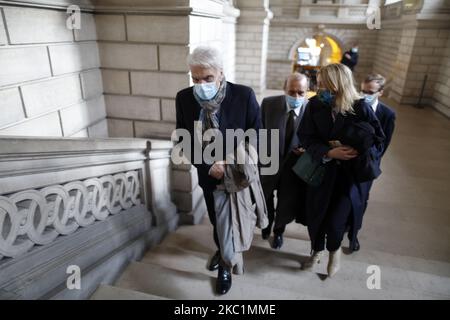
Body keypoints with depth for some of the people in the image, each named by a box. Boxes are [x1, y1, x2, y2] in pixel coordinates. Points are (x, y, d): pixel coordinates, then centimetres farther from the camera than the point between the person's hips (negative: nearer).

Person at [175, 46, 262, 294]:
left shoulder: (244, 95, -21)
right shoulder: (184, 98, -14)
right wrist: (207, 166, -21)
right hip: (208, 174, 3)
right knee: (216, 219, 22)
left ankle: (225, 263, 41)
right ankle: (224, 250, 53)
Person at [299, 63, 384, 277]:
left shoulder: (361, 108, -14)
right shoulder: (315, 105, -10)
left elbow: (378, 141, -6)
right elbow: (306, 138, -11)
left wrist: (357, 149, -23)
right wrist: (329, 153, -26)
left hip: (348, 173, -2)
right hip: (320, 170, 2)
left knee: (334, 221, -6)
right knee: (314, 216, 11)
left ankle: (335, 249, 32)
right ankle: (317, 251, 42)